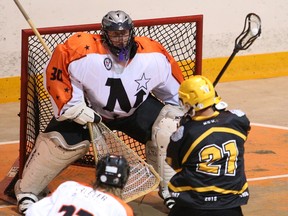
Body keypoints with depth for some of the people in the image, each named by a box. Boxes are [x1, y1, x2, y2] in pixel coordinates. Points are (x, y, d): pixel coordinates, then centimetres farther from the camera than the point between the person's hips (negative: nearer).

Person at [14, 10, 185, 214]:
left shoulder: (153, 55, -22)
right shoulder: (83, 52, -32)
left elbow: (174, 88, -3)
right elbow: (56, 73, -22)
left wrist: (177, 110, 3)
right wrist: (72, 106, -26)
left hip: (137, 109, 2)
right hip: (90, 108, -2)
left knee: (166, 128, -15)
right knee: (60, 140, -17)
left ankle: (170, 189, 5)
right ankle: (27, 189, 5)